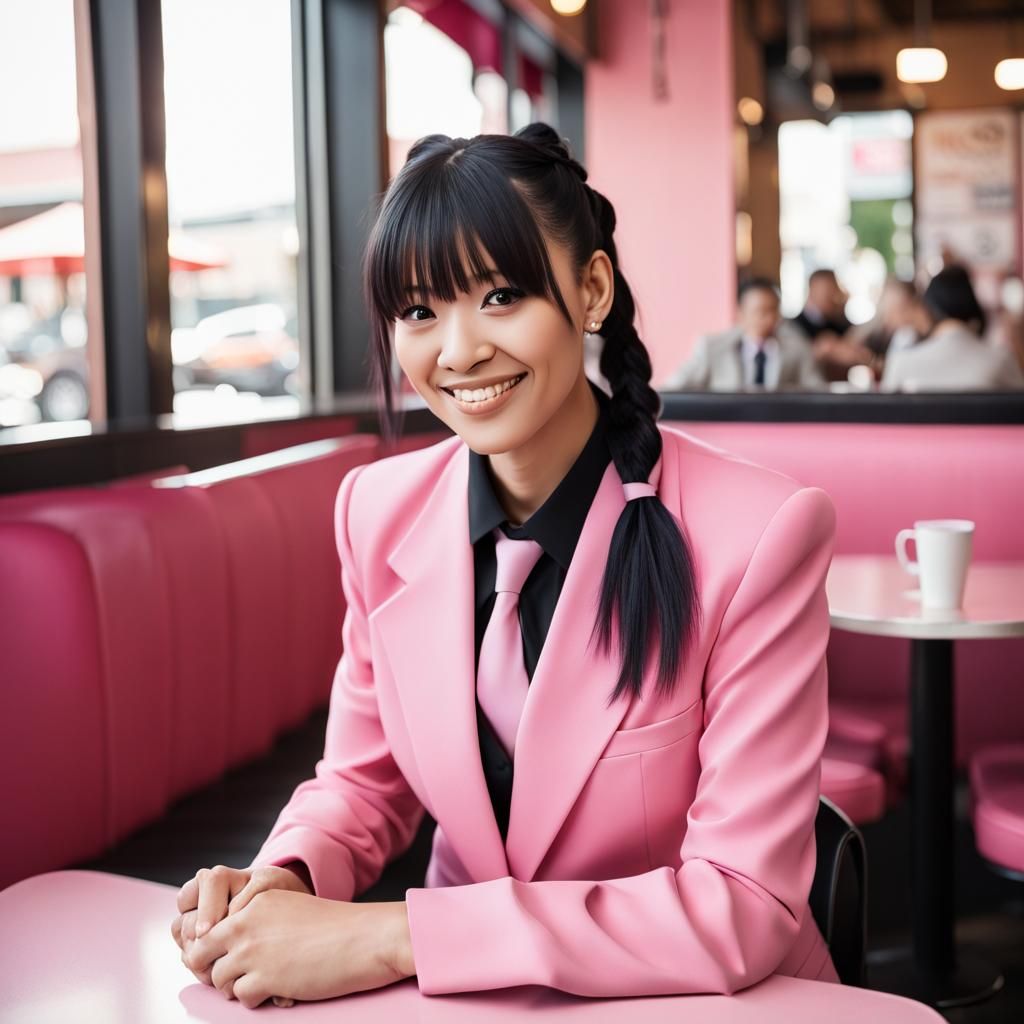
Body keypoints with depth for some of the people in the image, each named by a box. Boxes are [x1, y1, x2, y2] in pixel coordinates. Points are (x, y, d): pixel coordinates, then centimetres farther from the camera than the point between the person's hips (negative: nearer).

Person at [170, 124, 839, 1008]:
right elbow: (365, 781, 8)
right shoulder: (378, 512, -5)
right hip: (475, 998, 4)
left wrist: (390, 938, -24)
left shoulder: (758, 533, -19)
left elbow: (744, 909, -19)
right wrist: (286, 879, -14)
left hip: (697, 1000, -3)